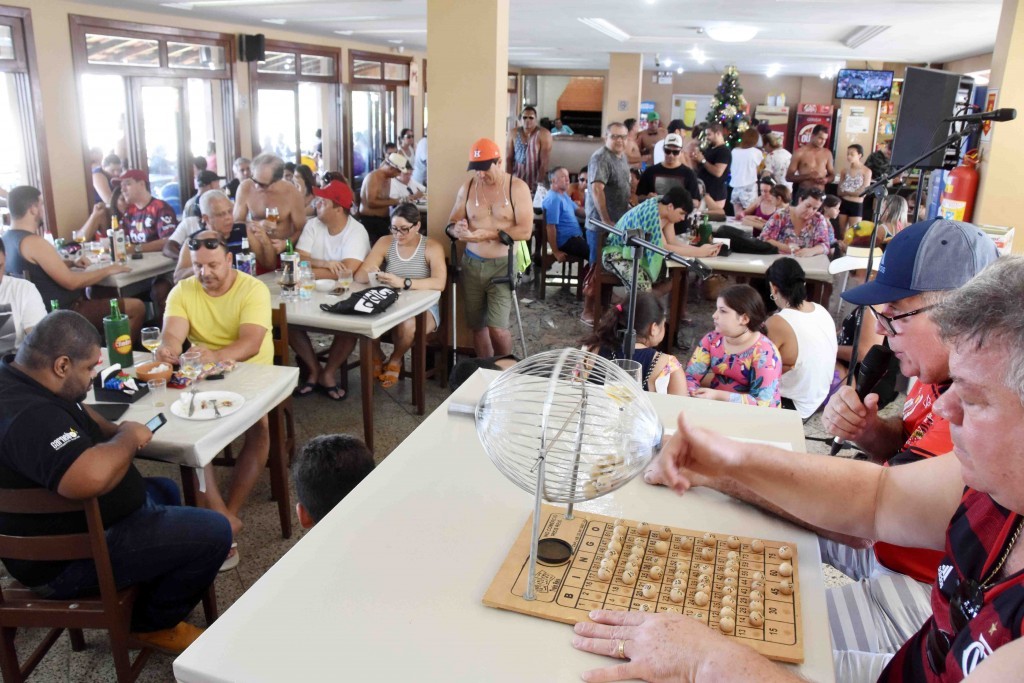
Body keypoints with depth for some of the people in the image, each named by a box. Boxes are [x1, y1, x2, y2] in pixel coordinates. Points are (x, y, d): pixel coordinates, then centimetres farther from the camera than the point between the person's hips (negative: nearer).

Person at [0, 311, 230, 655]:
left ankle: (148, 597, 29)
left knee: (164, 491, 28)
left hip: (64, 523, 11)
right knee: (214, 532, -14)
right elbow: (91, 478, -48)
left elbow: (78, 412, 21)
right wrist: (129, 438, -27)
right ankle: (149, 625, 9)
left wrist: (114, 432, 0)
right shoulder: (29, 417, -33)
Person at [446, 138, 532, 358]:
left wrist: (489, 234, -22)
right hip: (472, 264, 4)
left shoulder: (517, 187, -7)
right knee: (477, 326, 9)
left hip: (503, 265, -4)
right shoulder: (467, 188, 4)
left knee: (497, 328, -11)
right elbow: (451, 223, 6)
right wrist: (457, 230, -19)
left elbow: (525, 230, -14)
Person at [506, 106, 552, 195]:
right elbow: (508, 158, 2)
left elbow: (544, 162, -13)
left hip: (534, 182, -3)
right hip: (516, 180, 3)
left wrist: (539, 183, -18)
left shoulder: (544, 134, -10)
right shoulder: (513, 133, 0)